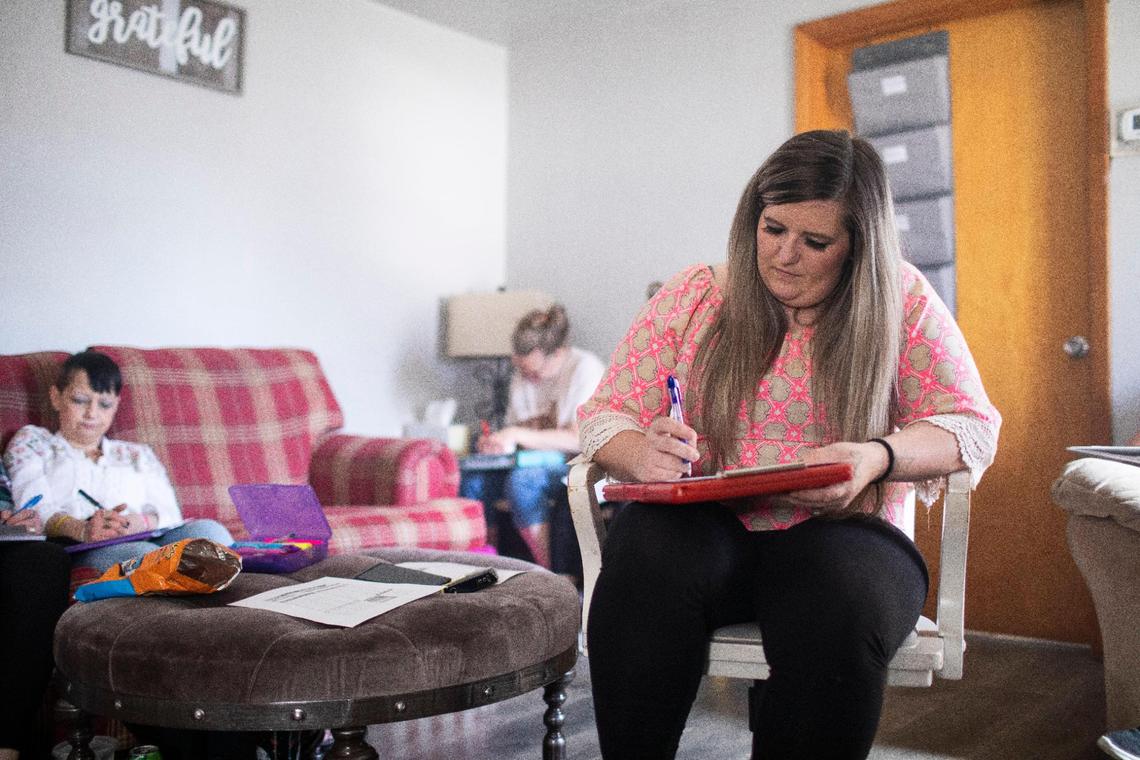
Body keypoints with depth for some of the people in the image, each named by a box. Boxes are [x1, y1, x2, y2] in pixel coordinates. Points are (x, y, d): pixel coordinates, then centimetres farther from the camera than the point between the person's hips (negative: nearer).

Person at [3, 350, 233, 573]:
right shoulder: (32, 441, 26)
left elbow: (169, 513, 15)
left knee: (208, 530, -32)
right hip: (75, 552, -3)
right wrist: (81, 529, -21)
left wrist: (142, 523, -13)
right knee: (141, 554, -40)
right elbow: (34, 508, 3)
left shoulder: (137, 454, 33)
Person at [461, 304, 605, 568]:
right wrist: (500, 442, -10)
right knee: (471, 481, -19)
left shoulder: (585, 369, -13)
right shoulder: (523, 374, 9)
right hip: (539, 463, 7)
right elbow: (514, 430, 15)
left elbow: (581, 439, -20)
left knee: (520, 481, -34)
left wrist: (516, 435, -22)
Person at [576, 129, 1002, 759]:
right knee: (645, 548, -35)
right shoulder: (693, 296, 6)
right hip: (706, 530, 1)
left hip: (842, 534, 0)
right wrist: (643, 456, -20)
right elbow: (603, 417, 5)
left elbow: (971, 425, 3)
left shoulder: (901, 300, 5)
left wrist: (879, 458, -18)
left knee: (839, 610, -36)